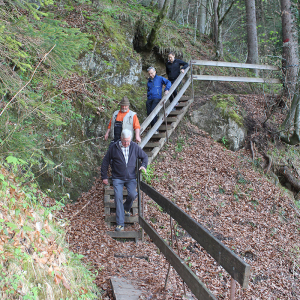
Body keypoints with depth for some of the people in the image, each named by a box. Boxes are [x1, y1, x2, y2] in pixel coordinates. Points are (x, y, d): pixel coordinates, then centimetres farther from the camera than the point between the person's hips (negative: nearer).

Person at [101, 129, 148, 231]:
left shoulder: (135, 147, 0)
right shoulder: (114, 147, -5)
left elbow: (144, 156, 16)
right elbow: (105, 162, 4)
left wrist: (143, 165, -4)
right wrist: (104, 177, 5)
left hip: (131, 178, 1)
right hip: (117, 178, -1)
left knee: (132, 194, -19)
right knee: (118, 198, -13)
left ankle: (126, 208, 17)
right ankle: (120, 224, -8)